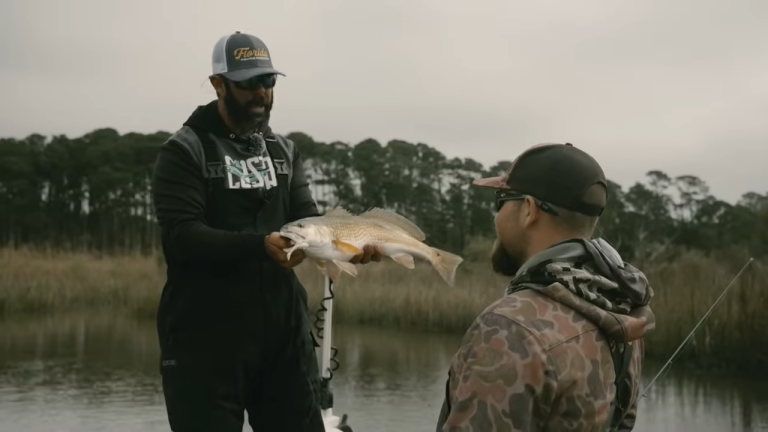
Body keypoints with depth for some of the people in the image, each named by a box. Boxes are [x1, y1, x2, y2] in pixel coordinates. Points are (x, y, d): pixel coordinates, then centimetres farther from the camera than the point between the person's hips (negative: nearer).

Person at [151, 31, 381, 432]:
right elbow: (181, 236, -17)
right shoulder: (184, 151, -5)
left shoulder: (284, 150, 13)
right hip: (206, 338, -5)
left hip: (283, 330, 5)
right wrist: (260, 245, -29)